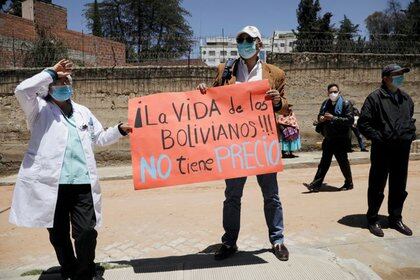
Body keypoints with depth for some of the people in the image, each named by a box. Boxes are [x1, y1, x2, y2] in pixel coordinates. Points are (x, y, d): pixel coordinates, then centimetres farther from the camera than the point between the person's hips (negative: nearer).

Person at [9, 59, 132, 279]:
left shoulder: (83, 112, 22)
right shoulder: (40, 109, 8)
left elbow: (99, 138, 28)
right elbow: (22, 90, -12)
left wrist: (120, 129, 14)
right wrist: (51, 72, -4)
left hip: (82, 183, 3)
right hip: (50, 183, -2)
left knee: (86, 232, -4)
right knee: (58, 235, 10)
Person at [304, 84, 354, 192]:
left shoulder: (345, 104, -6)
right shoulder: (326, 104, 11)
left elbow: (350, 120, -16)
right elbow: (320, 116, 23)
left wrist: (333, 118, -22)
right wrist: (321, 119, -2)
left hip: (341, 139, -5)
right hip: (328, 139, 5)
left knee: (343, 162, 6)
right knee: (324, 162, 7)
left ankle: (349, 183, 25)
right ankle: (316, 184, 8)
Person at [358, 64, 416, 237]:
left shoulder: (406, 98, 13)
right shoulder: (375, 98, -8)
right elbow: (363, 124, -10)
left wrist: (411, 134, 12)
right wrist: (379, 137, -15)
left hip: (403, 149, 6)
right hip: (383, 150, -6)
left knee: (399, 187, 14)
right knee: (377, 187, 4)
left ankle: (395, 218, 30)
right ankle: (372, 220, 18)